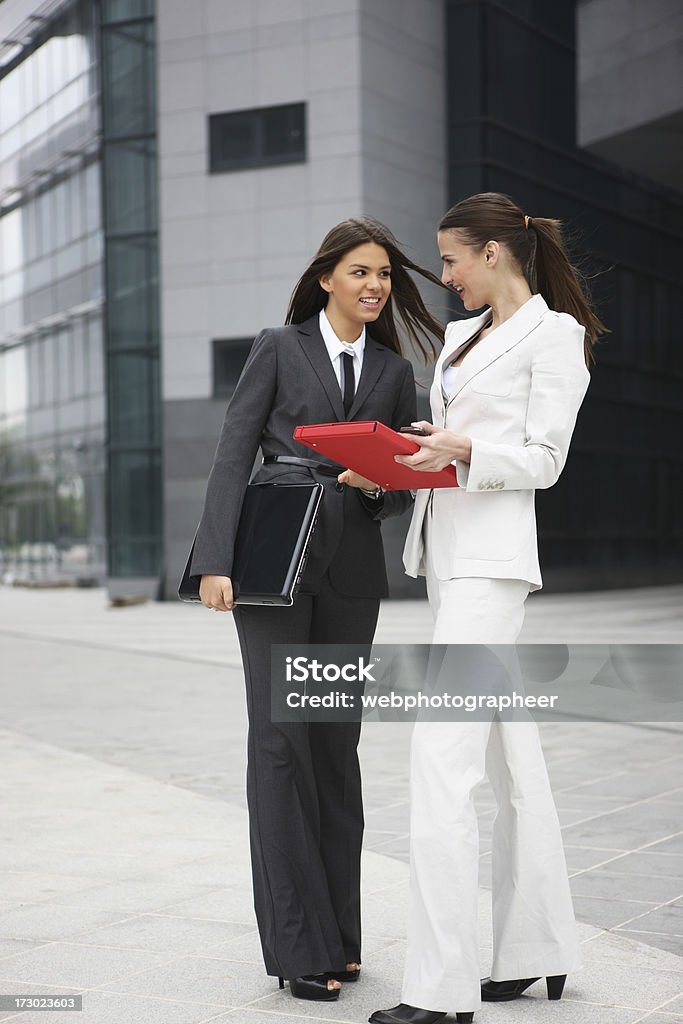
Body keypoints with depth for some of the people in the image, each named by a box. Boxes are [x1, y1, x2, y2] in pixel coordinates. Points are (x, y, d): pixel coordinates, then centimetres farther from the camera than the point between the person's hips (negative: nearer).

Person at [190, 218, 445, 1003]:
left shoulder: (394, 371, 14)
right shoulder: (278, 349, 5)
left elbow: (404, 490, 15)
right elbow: (233, 456, -1)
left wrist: (379, 483, -9)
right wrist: (216, 561, -11)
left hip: (352, 568, 3)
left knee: (337, 742, 5)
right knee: (281, 738, -7)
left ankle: (338, 931, 13)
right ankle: (298, 942, -3)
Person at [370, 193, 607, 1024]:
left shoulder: (554, 334, -4)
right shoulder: (459, 337, 20)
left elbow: (543, 460, -9)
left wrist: (463, 450, -23)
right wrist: (405, 456, 3)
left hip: (492, 554, -9)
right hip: (446, 548, 9)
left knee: (441, 756, -16)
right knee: (509, 756, 11)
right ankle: (536, 951, 19)